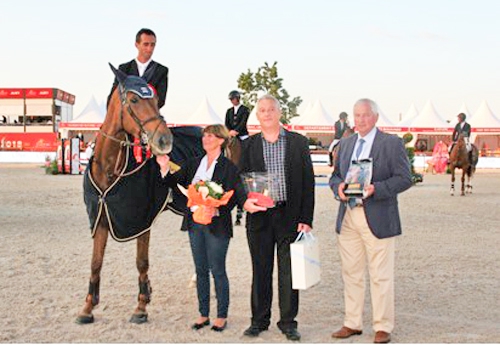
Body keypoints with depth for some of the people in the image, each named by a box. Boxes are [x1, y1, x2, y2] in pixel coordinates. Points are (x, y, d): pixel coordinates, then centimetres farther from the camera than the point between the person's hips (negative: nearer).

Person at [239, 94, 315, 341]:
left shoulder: (298, 142, 3)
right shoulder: (249, 145, 7)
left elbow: (308, 181, 1)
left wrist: (306, 219, -5)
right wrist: (245, 201, -15)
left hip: (290, 216, -1)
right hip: (259, 217, 1)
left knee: (289, 272, 5)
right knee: (260, 271, 9)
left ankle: (288, 322, 17)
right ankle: (259, 320, 22)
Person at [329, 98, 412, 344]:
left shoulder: (392, 143, -2)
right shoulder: (345, 144, 15)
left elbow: (404, 178, -7)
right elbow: (335, 175, 19)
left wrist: (375, 189, -20)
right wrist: (338, 187, -4)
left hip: (377, 219, -5)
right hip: (347, 217, 5)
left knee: (381, 276, 0)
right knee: (351, 273, 11)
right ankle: (352, 323, 21)